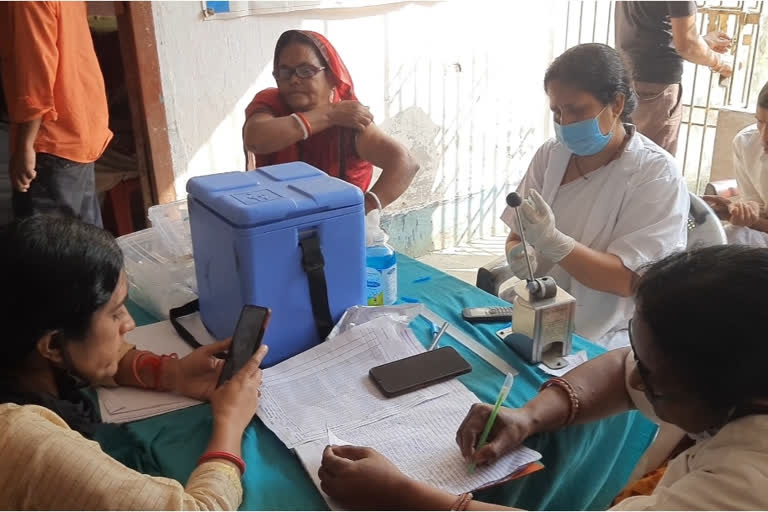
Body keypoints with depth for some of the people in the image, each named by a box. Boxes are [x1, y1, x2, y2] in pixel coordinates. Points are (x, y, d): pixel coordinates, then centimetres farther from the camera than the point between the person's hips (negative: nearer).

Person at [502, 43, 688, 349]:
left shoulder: (657, 174, -11)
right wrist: (520, 256, -20)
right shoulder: (550, 155, 3)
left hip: (599, 345, -5)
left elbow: (627, 280, -16)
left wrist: (552, 241, -31)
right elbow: (515, 238, 5)